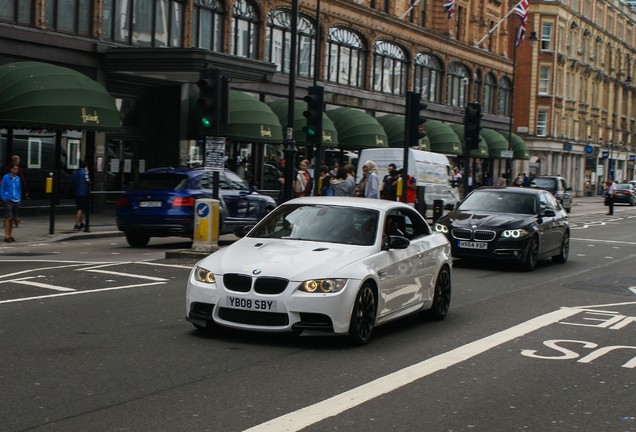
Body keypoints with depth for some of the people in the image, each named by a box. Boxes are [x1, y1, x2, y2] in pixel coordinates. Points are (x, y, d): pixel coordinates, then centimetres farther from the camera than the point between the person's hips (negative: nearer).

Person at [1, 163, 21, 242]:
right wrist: (4, 199, -7)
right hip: (8, 201, -5)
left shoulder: (18, 178, 10)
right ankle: (7, 236, -6)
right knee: (8, 218, -8)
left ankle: (10, 235, 15)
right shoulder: (6, 177, -4)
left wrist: (19, 199, 12)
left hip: (16, 201, 5)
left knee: (12, 219, 10)